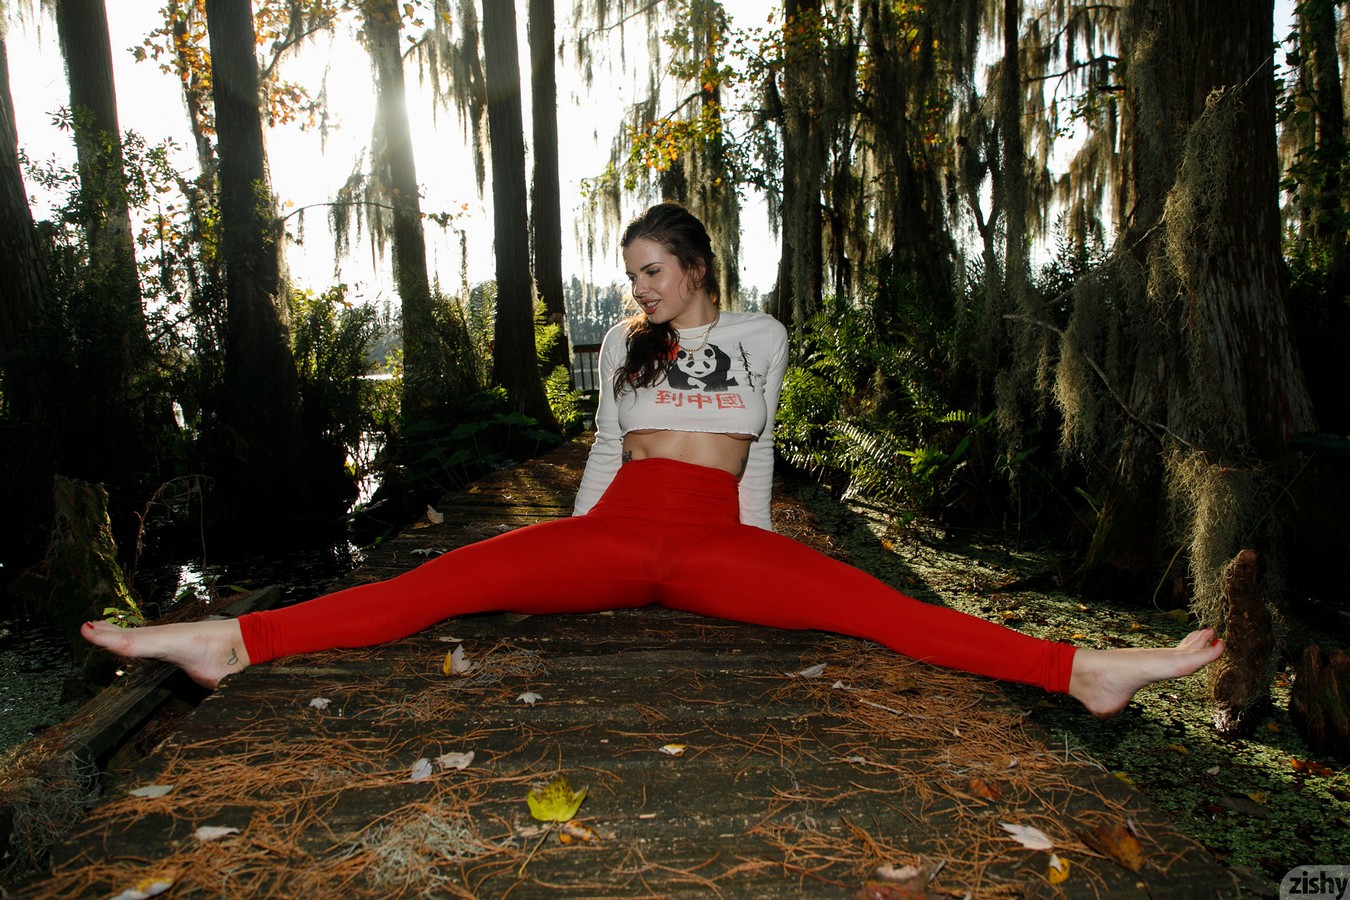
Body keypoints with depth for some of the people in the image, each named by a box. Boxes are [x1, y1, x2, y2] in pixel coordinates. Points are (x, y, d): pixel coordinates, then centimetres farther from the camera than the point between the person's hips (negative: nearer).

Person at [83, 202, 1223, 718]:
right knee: (462, 573, -15)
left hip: (718, 542, -1)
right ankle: (230, 642, -18)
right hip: (614, 530, 2)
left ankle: (1081, 670, -23)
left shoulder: (758, 335, 9)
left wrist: (751, 567, 12)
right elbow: (607, 444, 16)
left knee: (859, 597, -20)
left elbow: (756, 448, 12)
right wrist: (569, 553, 14)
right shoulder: (625, 341, 14)